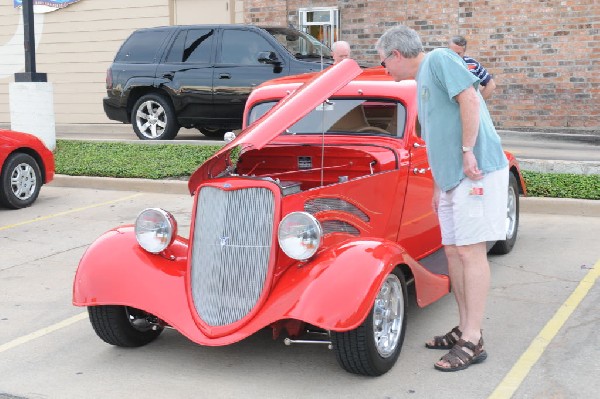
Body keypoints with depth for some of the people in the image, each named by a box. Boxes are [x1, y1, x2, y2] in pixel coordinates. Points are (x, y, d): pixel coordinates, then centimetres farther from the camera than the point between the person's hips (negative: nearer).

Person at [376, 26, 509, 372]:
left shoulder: (439, 59, -5)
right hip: (453, 176, 10)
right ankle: (464, 329, 19)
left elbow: (469, 99, -18)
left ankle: (473, 342, -8)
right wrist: (438, 185, 22)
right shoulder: (423, 80, 23)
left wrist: (468, 152, -21)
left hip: (476, 171, -10)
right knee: (453, 251, 10)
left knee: (470, 251, -10)